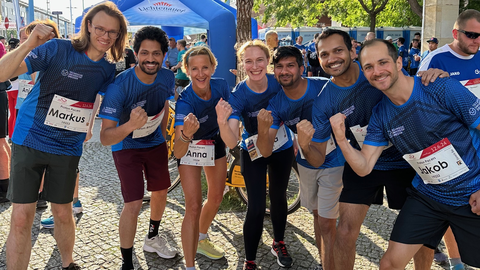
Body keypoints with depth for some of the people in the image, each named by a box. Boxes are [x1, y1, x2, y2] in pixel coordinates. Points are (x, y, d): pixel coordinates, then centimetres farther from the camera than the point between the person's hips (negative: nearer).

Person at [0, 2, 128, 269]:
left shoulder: (109, 70, 0)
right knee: (22, 217, -4)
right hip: (30, 139, -3)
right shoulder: (57, 49, -13)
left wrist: (88, 126, 4)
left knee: (63, 213, 13)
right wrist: (29, 44, -33)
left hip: (69, 148, 3)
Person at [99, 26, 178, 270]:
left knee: (161, 192, 18)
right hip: (127, 147, -5)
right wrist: (130, 125, -54)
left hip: (156, 143, 6)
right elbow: (105, 138, -36)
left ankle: (152, 238, 45)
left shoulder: (167, 78, -16)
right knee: (133, 204, -13)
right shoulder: (119, 86, -32)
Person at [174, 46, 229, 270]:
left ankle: (201, 240, 44)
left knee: (216, 198, 18)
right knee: (193, 207, -12)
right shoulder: (185, 101, -33)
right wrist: (186, 134, -60)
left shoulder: (220, 86, -21)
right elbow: (178, 153, -40)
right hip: (191, 148, -5)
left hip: (216, 144, 5)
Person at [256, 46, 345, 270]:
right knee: (317, 214, 21)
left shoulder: (325, 87, -24)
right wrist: (263, 131, -39)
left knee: (326, 224, -4)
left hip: (333, 162, -5)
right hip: (305, 163, 5)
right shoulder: (276, 104, -13)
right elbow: (266, 151, -19)